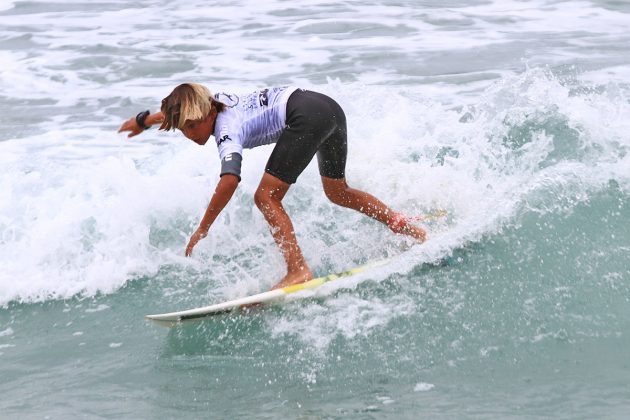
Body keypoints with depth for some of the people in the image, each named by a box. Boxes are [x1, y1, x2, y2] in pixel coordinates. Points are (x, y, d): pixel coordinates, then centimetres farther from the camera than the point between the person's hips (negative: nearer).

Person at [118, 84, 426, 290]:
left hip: (305, 117, -10)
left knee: (266, 198, -10)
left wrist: (202, 230, -22)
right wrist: (143, 121, 52)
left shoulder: (226, 129, -12)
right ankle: (405, 226, 33)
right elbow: (177, 108, 37)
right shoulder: (211, 102, 13)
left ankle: (298, 270, -20)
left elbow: (229, 180, -28)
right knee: (338, 192, 28)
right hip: (329, 106, 10)